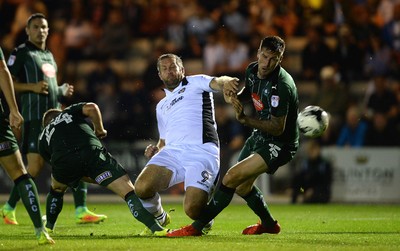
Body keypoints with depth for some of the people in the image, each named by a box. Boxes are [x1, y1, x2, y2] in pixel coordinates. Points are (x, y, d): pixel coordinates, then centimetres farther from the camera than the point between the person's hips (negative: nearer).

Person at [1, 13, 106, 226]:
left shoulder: (49, 55, 23)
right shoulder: (21, 53, 0)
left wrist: (62, 91, 11)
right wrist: (32, 86, -20)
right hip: (35, 116, -7)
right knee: (35, 166, -11)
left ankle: (81, 211, -6)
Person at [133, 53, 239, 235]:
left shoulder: (195, 83, 16)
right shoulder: (161, 106, 33)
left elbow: (216, 82, -5)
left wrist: (226, 82, -31)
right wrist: (156, 150, 11)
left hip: (202, 151, -5)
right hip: (172, 152, 5)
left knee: (193, 210, -24)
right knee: (142, 187, -23)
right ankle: (159, 219, 12)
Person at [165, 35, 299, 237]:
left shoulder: (282, 86, -29)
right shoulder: (252, 70, -4)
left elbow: (277, 128, -27)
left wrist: (246, 120, -37)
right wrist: (235, 97, -3)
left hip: (279, 144, -9)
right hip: (260, 136, 9)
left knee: (232, 177, -21)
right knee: (241, 186, 21)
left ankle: (197, 227, -15)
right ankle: (269, 224, 45)